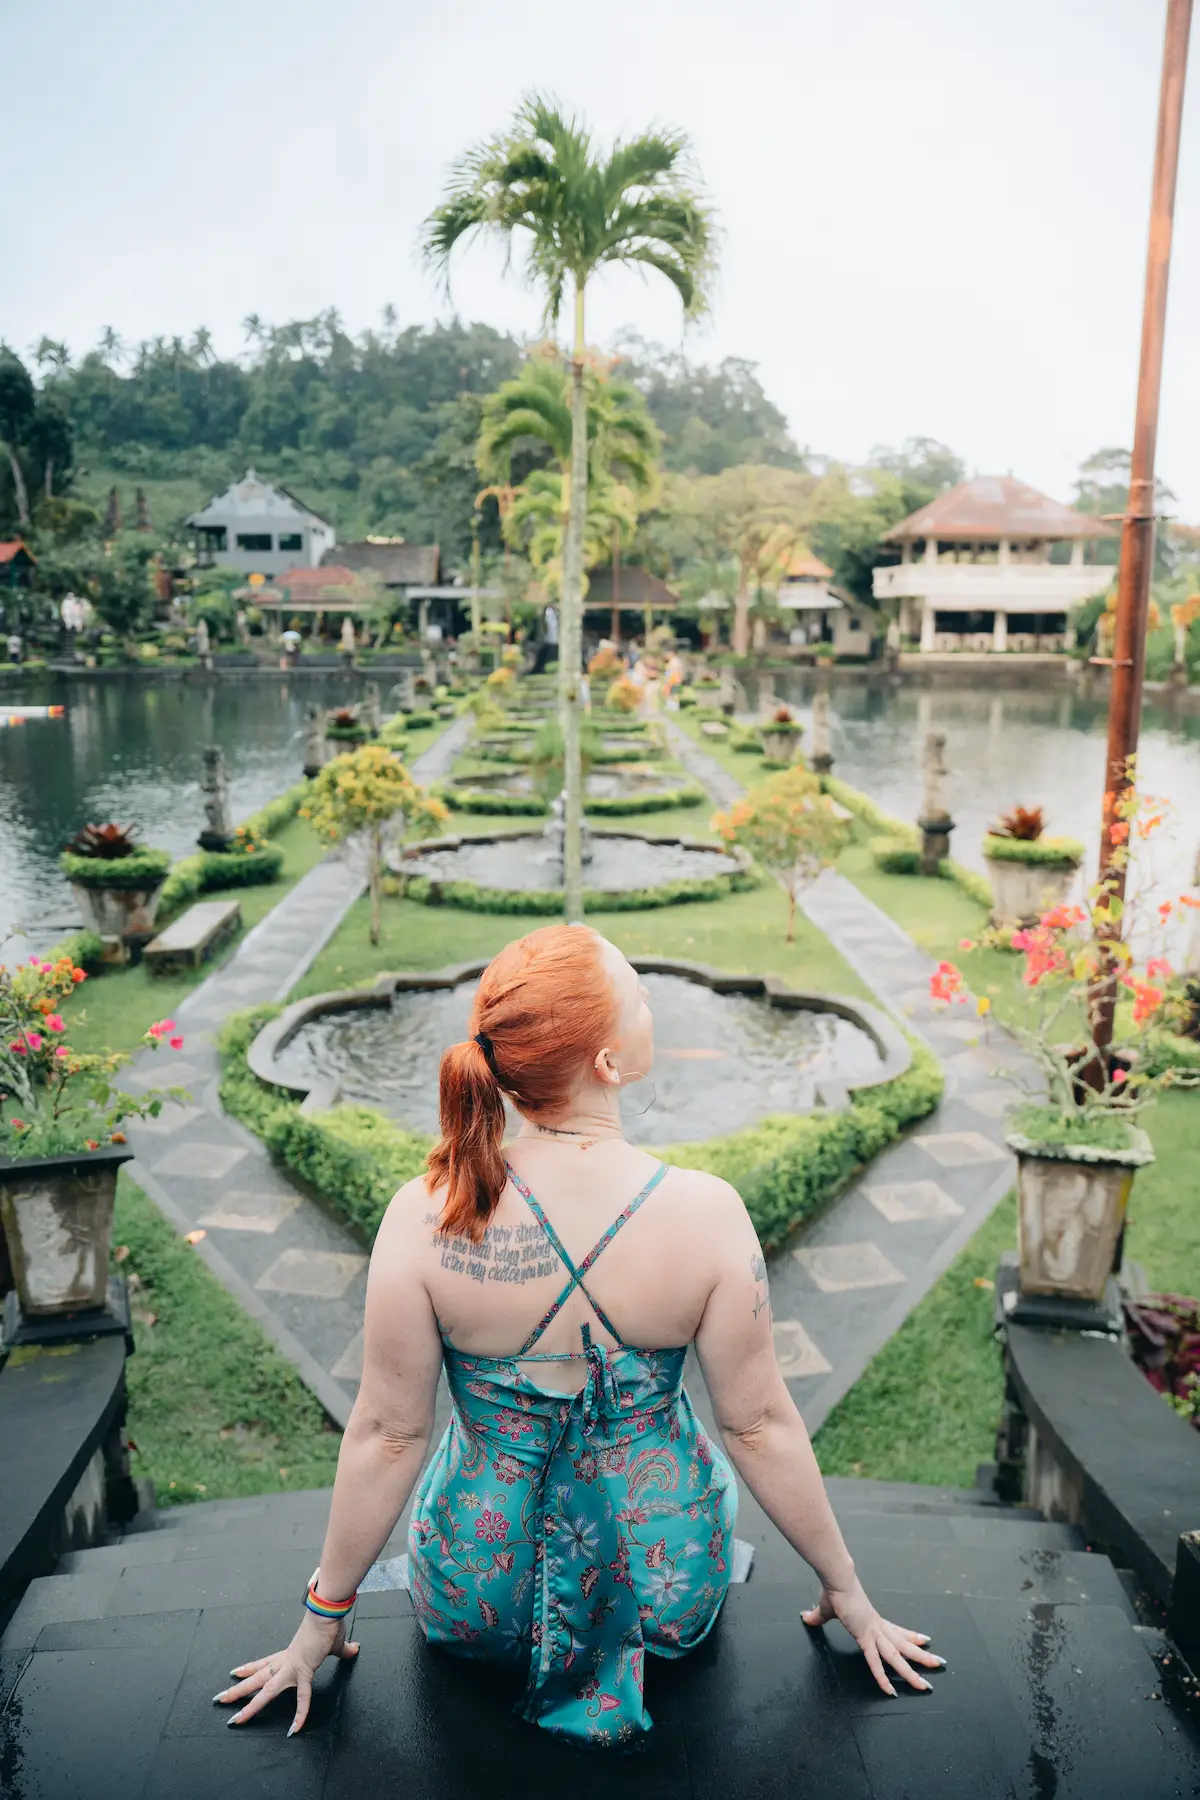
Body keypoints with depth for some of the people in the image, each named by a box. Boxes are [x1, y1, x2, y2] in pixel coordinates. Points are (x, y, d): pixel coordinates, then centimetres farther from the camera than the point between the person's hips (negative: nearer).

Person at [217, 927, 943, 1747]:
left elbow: (388, 1434, -14)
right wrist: (848, 1591, 4)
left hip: (476, 1599, 1)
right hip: (670, 1588, 0)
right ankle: (640, 1636, 23)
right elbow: (760, 1425, -14)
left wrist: (324, 1617, 4)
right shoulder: (707, 1212, -25)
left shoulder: (424, 1217, -25)